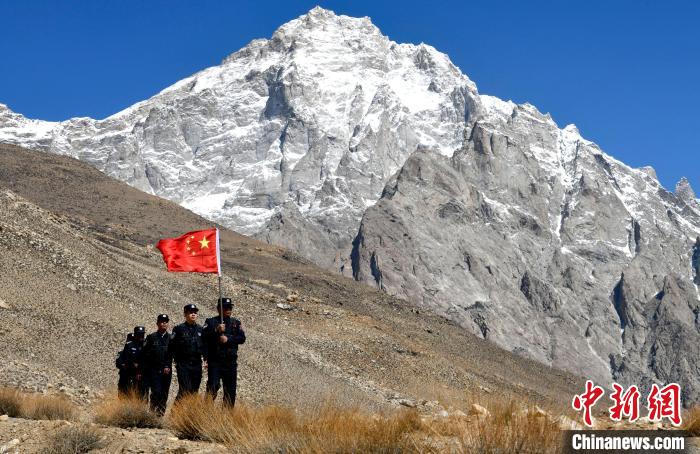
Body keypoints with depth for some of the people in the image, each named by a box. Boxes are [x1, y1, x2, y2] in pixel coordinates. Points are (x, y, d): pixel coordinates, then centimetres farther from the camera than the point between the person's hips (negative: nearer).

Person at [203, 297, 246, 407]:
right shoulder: (211, 322, 7)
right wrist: (216, 331, -20)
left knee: (230, 389, 5)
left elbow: (242, 338, 1)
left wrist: (228, 339, -12)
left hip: (231, 361, 3)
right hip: (215, 361, -3)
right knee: (213, 387, -12)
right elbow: (205, 337, -8)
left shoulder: (236, 323, 14)